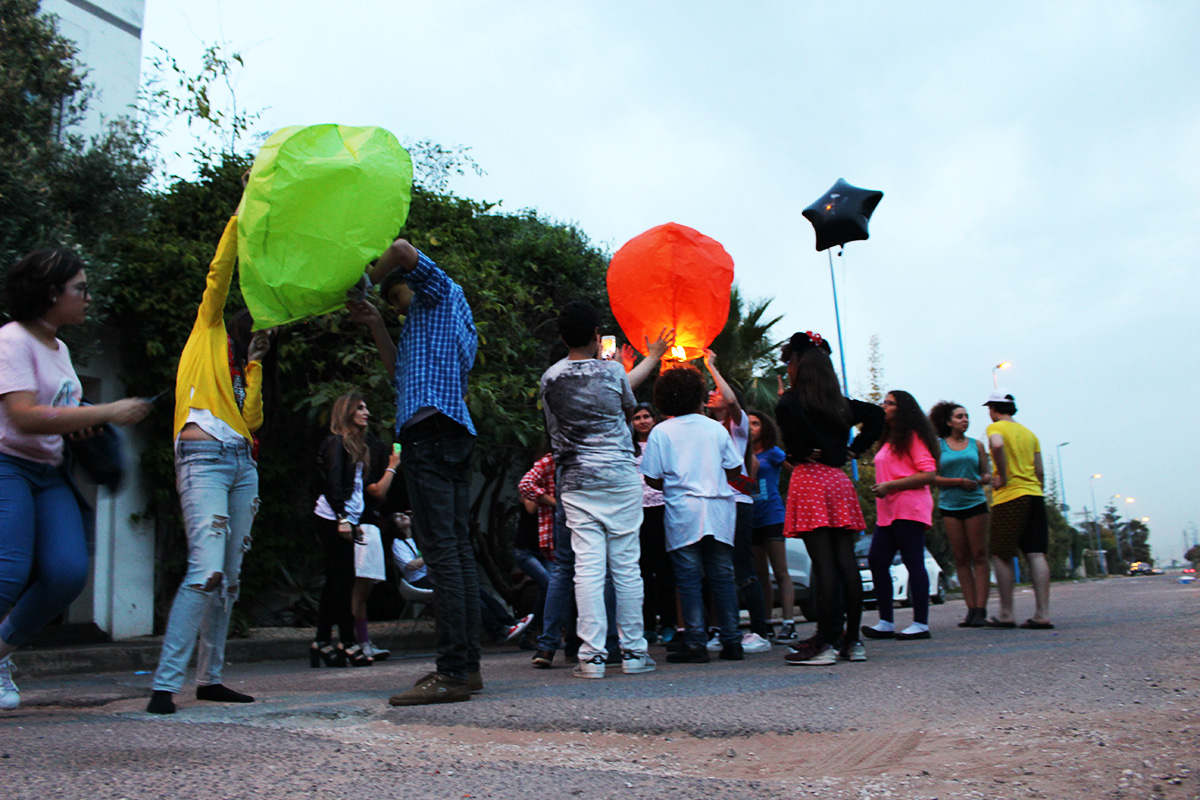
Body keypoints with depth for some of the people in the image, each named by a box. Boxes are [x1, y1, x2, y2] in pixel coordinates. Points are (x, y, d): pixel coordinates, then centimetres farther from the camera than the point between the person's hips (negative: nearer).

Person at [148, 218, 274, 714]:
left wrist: (254, 363, 6)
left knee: (230, 576, 4)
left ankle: (209, 678, 11)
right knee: (207, 570, -19)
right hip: (204, 458, -7)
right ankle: (165, 684, -17)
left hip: (242, 464, 7)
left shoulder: (245, 368, 26)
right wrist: (240, 218, 3)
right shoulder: (209, 331, 14)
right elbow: (219, 274, 2)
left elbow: (252, 418, 9)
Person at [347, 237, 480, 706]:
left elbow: (403, 250, -7)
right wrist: (375, 325, 32)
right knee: (457, 547, 4)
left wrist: (367, 280, 8)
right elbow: (401, 374, 37)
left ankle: (453, 672, -19)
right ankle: (467, 665, 4)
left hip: (431, 426, -10)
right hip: (452, 436, 10)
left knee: (441, 548, -15)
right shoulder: (428, 319, 35)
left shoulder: (439, 292, 10)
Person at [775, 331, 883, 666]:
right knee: (846, 561, 5)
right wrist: (854, 450, 13)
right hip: (839, 480, 6)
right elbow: (877, 414, 19)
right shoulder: (841, 403, 15)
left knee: (823, 563, -9)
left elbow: (787, 414, -24)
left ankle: (825, 643, -7)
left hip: (809, 478, -6)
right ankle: (852, 641, 9)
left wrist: (799, 454, -11)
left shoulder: (792, 400, -4)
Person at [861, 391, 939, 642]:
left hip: (909, 509, -9)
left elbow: (929, 474, -12)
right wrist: (880, 488, 15)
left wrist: (890, 486, -17)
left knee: (913, 563, -8)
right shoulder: (889, 440, 23)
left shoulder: (913, 436, -3)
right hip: (888, 511, 9)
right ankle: (886, 623, 8)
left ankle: (920, 625, -4)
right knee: (876, 561, 3)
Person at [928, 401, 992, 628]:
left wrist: (985, 479, -10)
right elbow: (933, 477, -1)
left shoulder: (976, 445, 11)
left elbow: (986, 473, 13)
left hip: (975, 503, 0)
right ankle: (971, 609, 5)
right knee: (960, 558, 1)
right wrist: (959, 482, -11)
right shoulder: (938, 445, 5)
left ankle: (981, 608, -5)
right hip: (949, 506, 0)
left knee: (979, 556, -4)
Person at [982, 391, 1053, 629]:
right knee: (1036, 554, 1)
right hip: (1034, 495, 6)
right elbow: (1039, 472, 17)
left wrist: (1003, 478, -16)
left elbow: (997, 445, -25)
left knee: (1001, 556, 0)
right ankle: (1043, 614, -2)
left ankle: (1006, 614, 2)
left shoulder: (996, 427, -1)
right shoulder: (1029, 433, 19)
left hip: (1009, 497, -6)